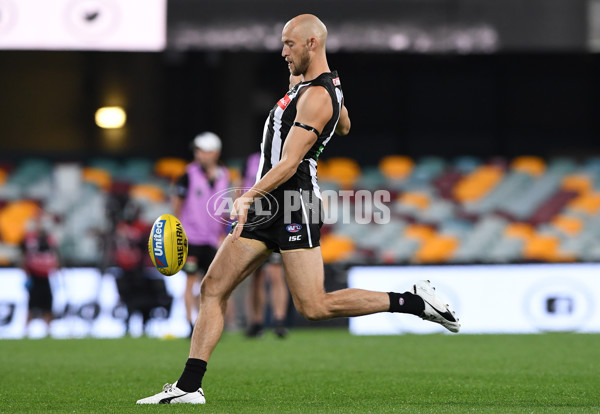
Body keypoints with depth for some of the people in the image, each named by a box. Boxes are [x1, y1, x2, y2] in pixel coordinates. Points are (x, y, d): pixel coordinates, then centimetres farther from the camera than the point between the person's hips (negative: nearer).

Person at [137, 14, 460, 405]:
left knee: (314, 307, -10)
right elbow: (344, 126, 37)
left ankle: (415, 301, 1)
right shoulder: (329, 85, 16)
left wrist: (248, 196, -32)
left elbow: (288, 165, -23)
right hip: (266, 207, 10)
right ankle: (189, 387, -3)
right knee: (212, 289, 0)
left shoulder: (317, 97, -15)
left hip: (293, 202, -10)